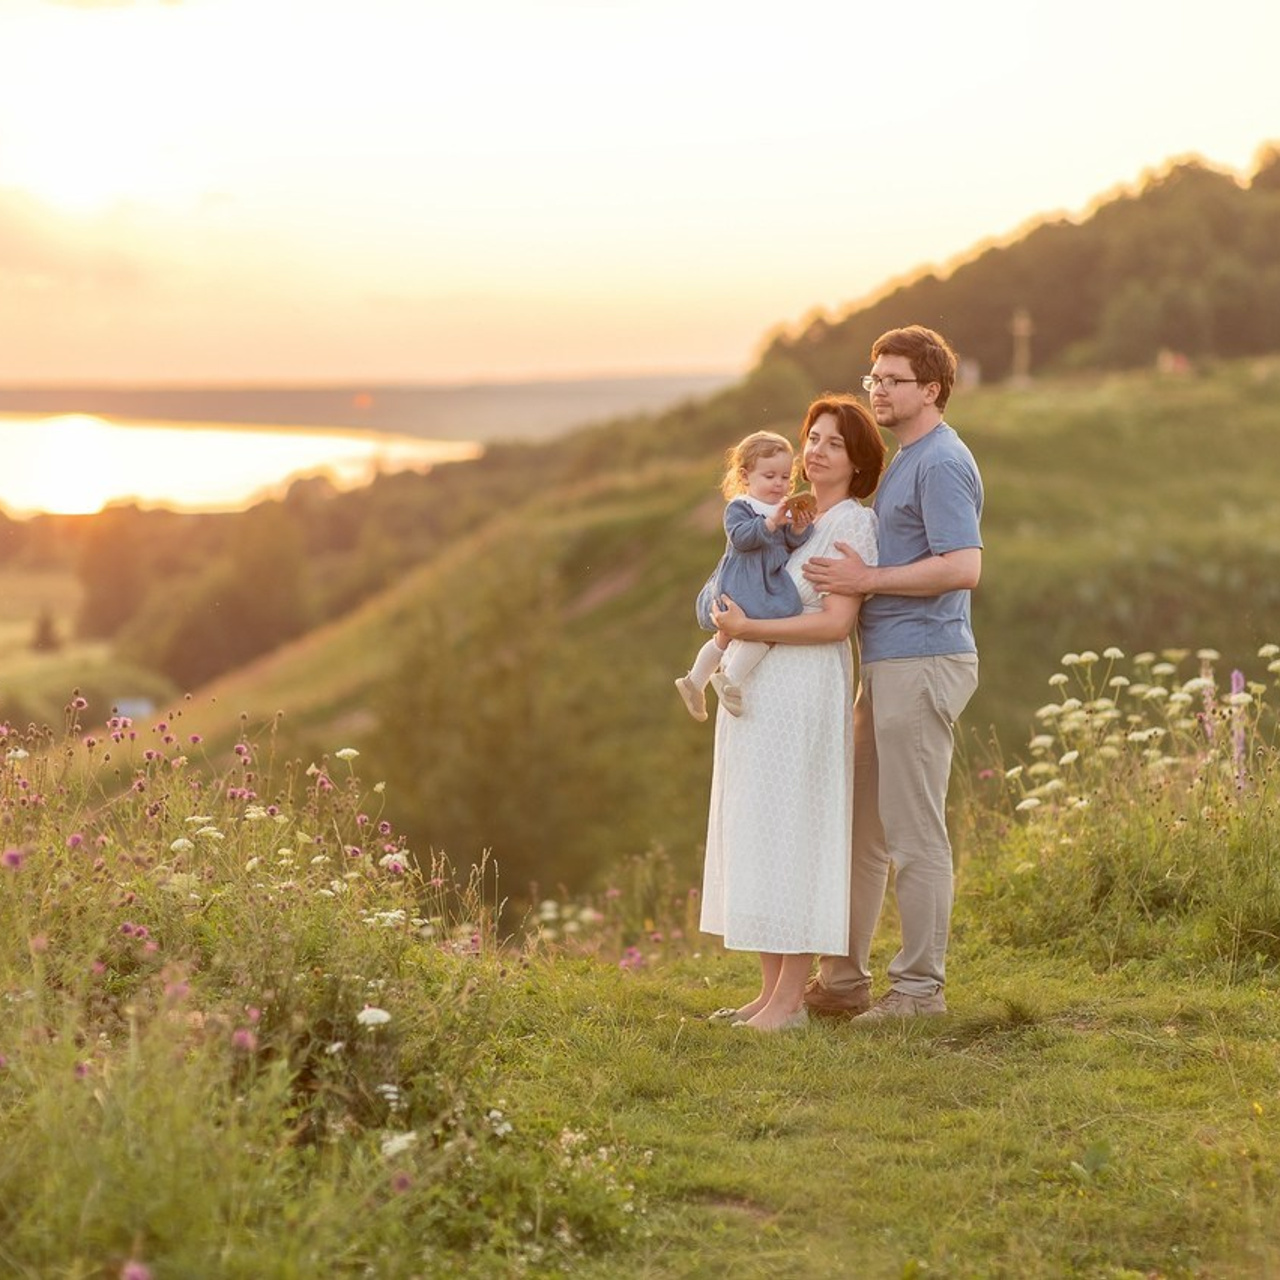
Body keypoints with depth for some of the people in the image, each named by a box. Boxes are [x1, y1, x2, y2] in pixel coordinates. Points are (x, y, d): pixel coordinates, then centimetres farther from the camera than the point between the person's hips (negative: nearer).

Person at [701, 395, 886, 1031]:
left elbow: (836, 622, -17)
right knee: (756, 835, 9)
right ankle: (770, 990, 14)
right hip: (759, 691, 9)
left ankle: (791, 999, -3)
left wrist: (748, 628, -16)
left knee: (792, 834, -7)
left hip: (804, 695, -9)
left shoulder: (851, 524, -8)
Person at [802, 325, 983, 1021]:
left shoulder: (941, 463, -13)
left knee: (914, 832, -5)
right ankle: (842, 976, 20)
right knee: (858, 825, 13)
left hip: (921, 662, -11)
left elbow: (963, 567, -23)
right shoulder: (904, 461, 20)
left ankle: (920, 985, 2)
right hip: (885, 664, 11)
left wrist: (869, 579, -19)